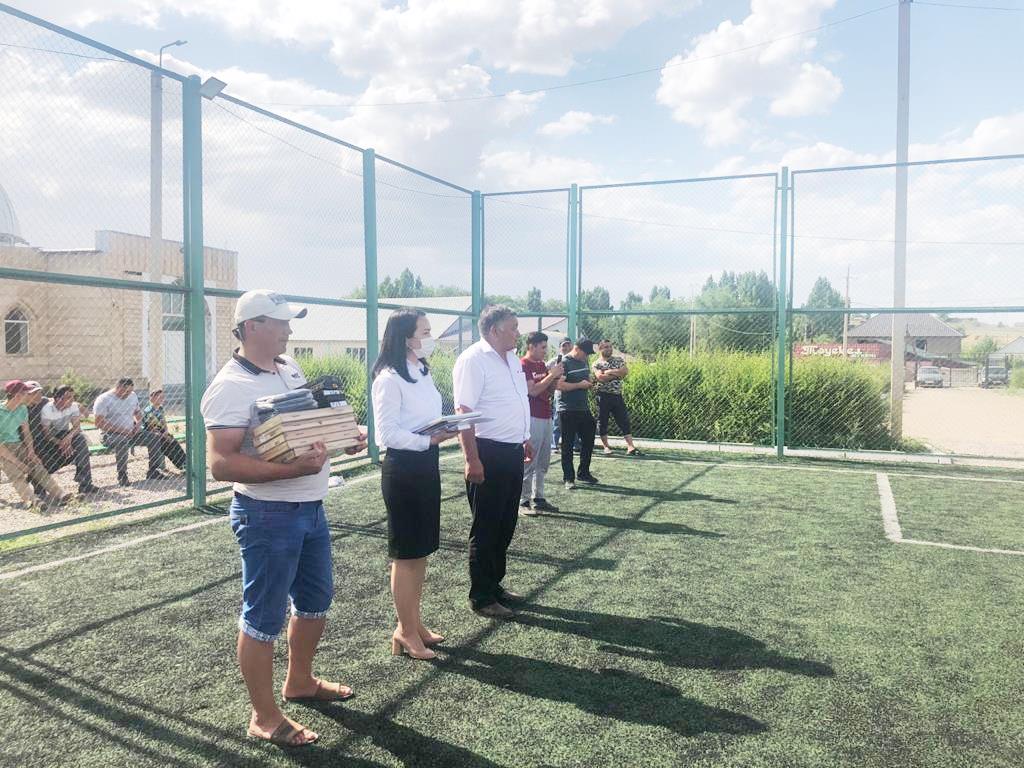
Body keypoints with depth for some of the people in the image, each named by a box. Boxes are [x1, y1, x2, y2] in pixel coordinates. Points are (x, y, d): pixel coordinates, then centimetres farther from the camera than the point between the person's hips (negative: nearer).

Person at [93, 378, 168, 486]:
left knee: (155, 438, -9)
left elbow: (137, 412, 27)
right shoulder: (104, 399, -12)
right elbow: (99, 423, -19)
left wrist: (137, 424, 4)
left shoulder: (133, 396, 10)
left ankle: (153, 471, -3)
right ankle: (122, 476, -30)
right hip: (110, 434, -7)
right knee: (122, 442, -40)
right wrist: (121, 430, -24)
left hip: (130, 432, 7)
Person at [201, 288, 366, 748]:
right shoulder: (231, 387, -18)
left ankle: (300, 681, 43)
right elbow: (220, 463, -24)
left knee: (316, 598, 22)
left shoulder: (290, 367, 8)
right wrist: (292, 469, -32)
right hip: (268, 516, -9)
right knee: (264, 617, 6)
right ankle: (264, 717, 23)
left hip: (312, 507, 9)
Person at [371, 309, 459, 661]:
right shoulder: (389, 378, -16)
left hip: (427, 465, 9)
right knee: (405, 553, 2)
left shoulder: (423, 372, 11)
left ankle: (414, 623, 29)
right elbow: (387, 433, -19)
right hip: (403, 467, -9)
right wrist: (429, 440, -24)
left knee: (421, 550, 16)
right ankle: (405, 632, 16)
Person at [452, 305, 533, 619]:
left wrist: (524, 440, 24)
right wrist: (472, 459, -25)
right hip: (489, 454, -9)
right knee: (486, 528, 3)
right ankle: (481, 597, 16)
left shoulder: (512, 358, 12)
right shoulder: (473, 360, -16)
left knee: (506, 525, 17)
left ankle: (494, 585, 32)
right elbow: (464, 412, -21)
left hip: (512, 452, 9)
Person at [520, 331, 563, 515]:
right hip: (531, 418, -9)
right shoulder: (523, 365, -10)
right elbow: (532, 390, -18)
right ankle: (523, 501, 0)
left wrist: (556, 377, 2)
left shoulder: (542, 365, 15)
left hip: (546, 417, 9)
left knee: (543, 463, 11)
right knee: (529, 462, -6)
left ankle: (538, 498, 19)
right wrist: (551, 375, -15)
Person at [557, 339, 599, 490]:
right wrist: (579, 385, -20)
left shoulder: (584, 362, 13)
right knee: (568, 445, 1)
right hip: (568, 410, -8)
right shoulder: (564, 363, -12)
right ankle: (568, 478, 8)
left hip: (583, 408, 8)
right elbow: (559, 385, -21)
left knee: (588, 440, 12)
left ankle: (583, 473, 26)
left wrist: (590, 383, 5)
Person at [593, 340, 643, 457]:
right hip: (603, 396, -3)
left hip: (617, 395, 3)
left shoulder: (618, 360, 10)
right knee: (602, 422, 3)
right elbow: (601, 378, -18)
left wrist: (609, 371, -11)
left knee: (624, 421, -1)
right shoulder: (596, 364, -1)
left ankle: (630, 447, -3)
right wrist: (618, 373, -10)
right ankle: (606, 447, 16)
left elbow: (626, 371, -8)